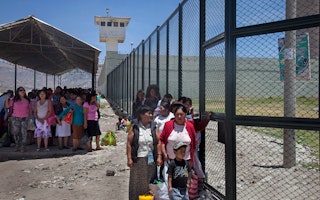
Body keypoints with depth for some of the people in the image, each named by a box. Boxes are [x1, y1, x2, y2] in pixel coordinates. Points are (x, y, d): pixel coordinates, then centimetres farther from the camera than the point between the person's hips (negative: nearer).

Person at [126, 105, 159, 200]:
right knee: (137, 183, 4)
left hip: (150, 160, 3)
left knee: (149, 183, 10)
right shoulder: (135, 127, -6)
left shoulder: (153, 127, 2)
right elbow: (129, 143, -6)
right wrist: (129, 159, -9)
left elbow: (158, 142, 4)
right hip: (138, 160, -3)